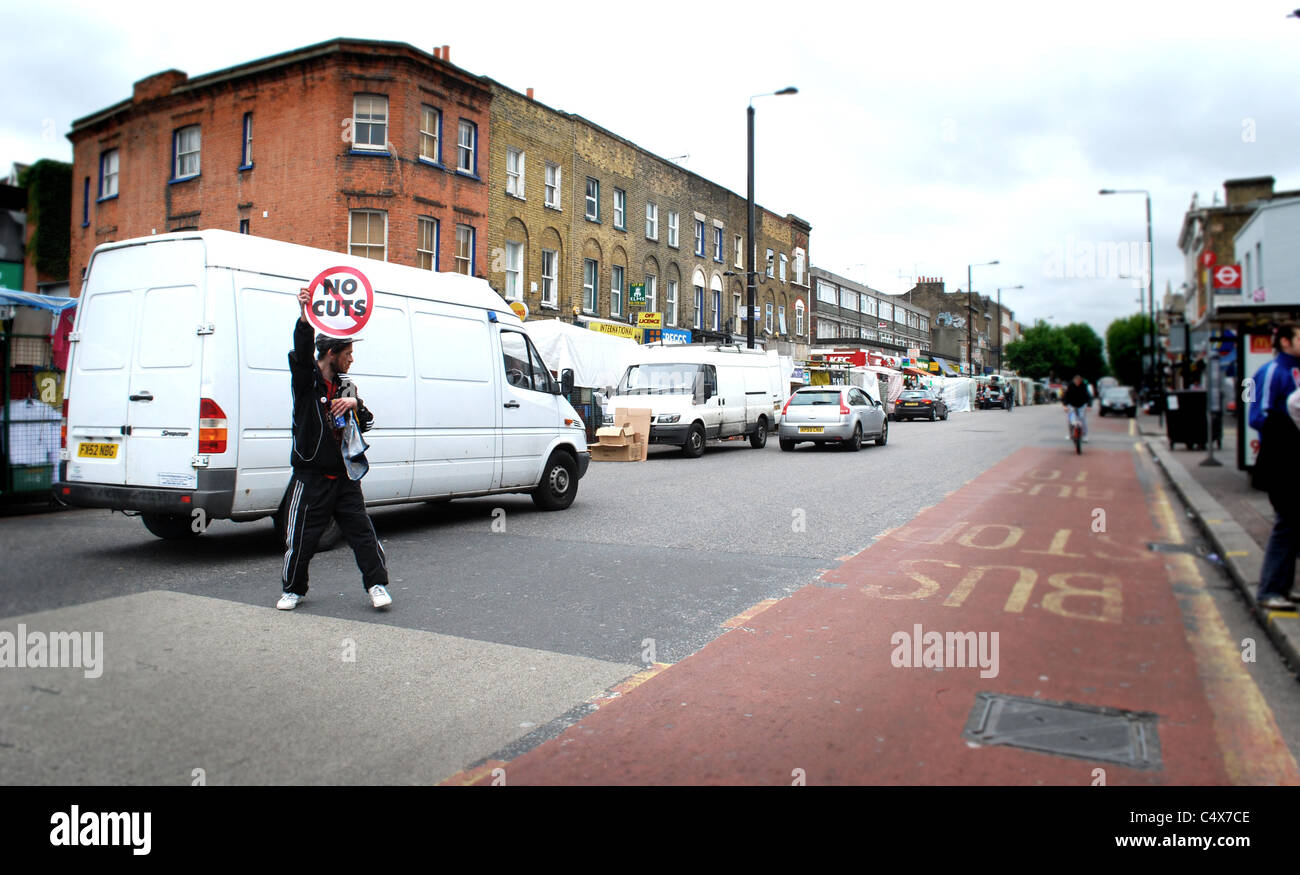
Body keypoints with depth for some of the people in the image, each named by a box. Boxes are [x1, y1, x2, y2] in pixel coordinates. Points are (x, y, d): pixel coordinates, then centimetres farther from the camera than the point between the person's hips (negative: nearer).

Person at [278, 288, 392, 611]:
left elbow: (367, 423, 10)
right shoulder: (306, 380, -2)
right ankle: (293, 589, 23)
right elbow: (301, 353, -23)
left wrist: (354, 405, -12)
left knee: (362, 530, 1)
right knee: (300, 537, 5)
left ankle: (377, 584, 9)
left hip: (344, 477, 4)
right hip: (311, 478, -4)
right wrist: (305, 317, -39)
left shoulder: (346, 386, 12)